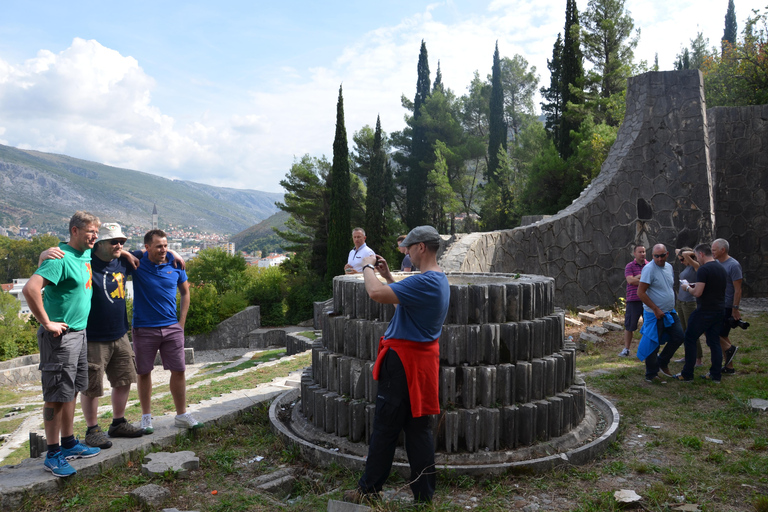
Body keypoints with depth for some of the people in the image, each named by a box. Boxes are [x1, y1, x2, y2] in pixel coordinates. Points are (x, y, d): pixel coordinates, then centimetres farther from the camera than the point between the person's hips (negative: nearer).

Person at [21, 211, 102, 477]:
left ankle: (69, 444, 28)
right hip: (60, 336, -9)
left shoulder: (85, 255, 8)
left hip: (79, 333, 9)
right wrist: (47, 323, -23)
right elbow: (30, 289, -30)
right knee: (56, 395, -1)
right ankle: (53, 454, 10)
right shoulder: (61, 259, -19)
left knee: (71, 392, 16)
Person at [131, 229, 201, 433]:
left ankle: (181, 415, 18)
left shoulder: (175, 265, 1)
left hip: (172, 328, 2)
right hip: (144, 329, -2)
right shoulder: (137, 261, -6)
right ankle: (146, 417, 23)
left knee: (178, 370, 5)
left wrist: (182, 321, 7)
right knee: (144, 372, 7)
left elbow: (185, 292, 13)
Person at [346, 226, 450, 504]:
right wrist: (388, 276, 18)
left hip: (404, 362, -10)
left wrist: (367, 267, -10)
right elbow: (403, 303, 24)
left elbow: (376, 293, -28)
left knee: (385, 429, 3)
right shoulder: (439, 280, 12)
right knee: (418, 429, 14)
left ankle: (369, 490, 18)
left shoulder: (425, 282, -22)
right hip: (422, 359, 10)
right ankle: (424, 494, 21)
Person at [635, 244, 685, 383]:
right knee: (653, 344, -1)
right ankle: (651, 375, 11)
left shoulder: (669, 267, 8)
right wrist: (656, 309, -19)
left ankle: (662, 363, 26)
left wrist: (672, 307, 16)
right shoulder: (649, 269, -17)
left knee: (679, 337, 8)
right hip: (654, 314, -8)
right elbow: (640, 292, -20)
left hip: (670, 312, 8)